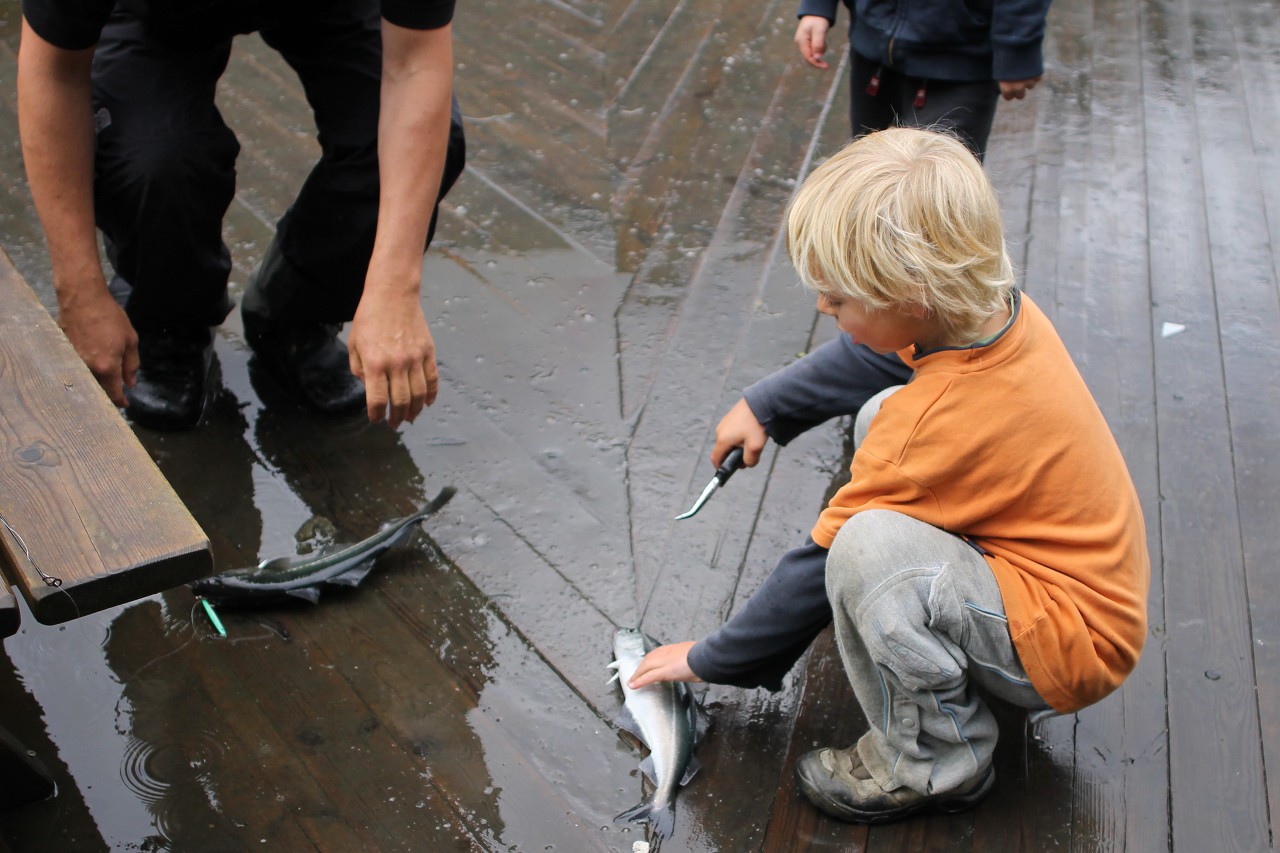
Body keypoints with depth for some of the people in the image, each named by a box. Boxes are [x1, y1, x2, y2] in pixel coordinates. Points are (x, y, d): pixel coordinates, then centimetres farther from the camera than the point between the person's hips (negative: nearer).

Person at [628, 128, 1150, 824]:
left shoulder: (933, 431, -33)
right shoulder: (998, 306, -10)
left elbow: (825, 562, -21)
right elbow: (868, 358, 12)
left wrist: (709, 660, -7)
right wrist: (763, 405, 13)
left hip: (1072, 651, -9)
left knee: (869, 546, -35)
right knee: (877, 416, 13)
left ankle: (937, 763, -10)